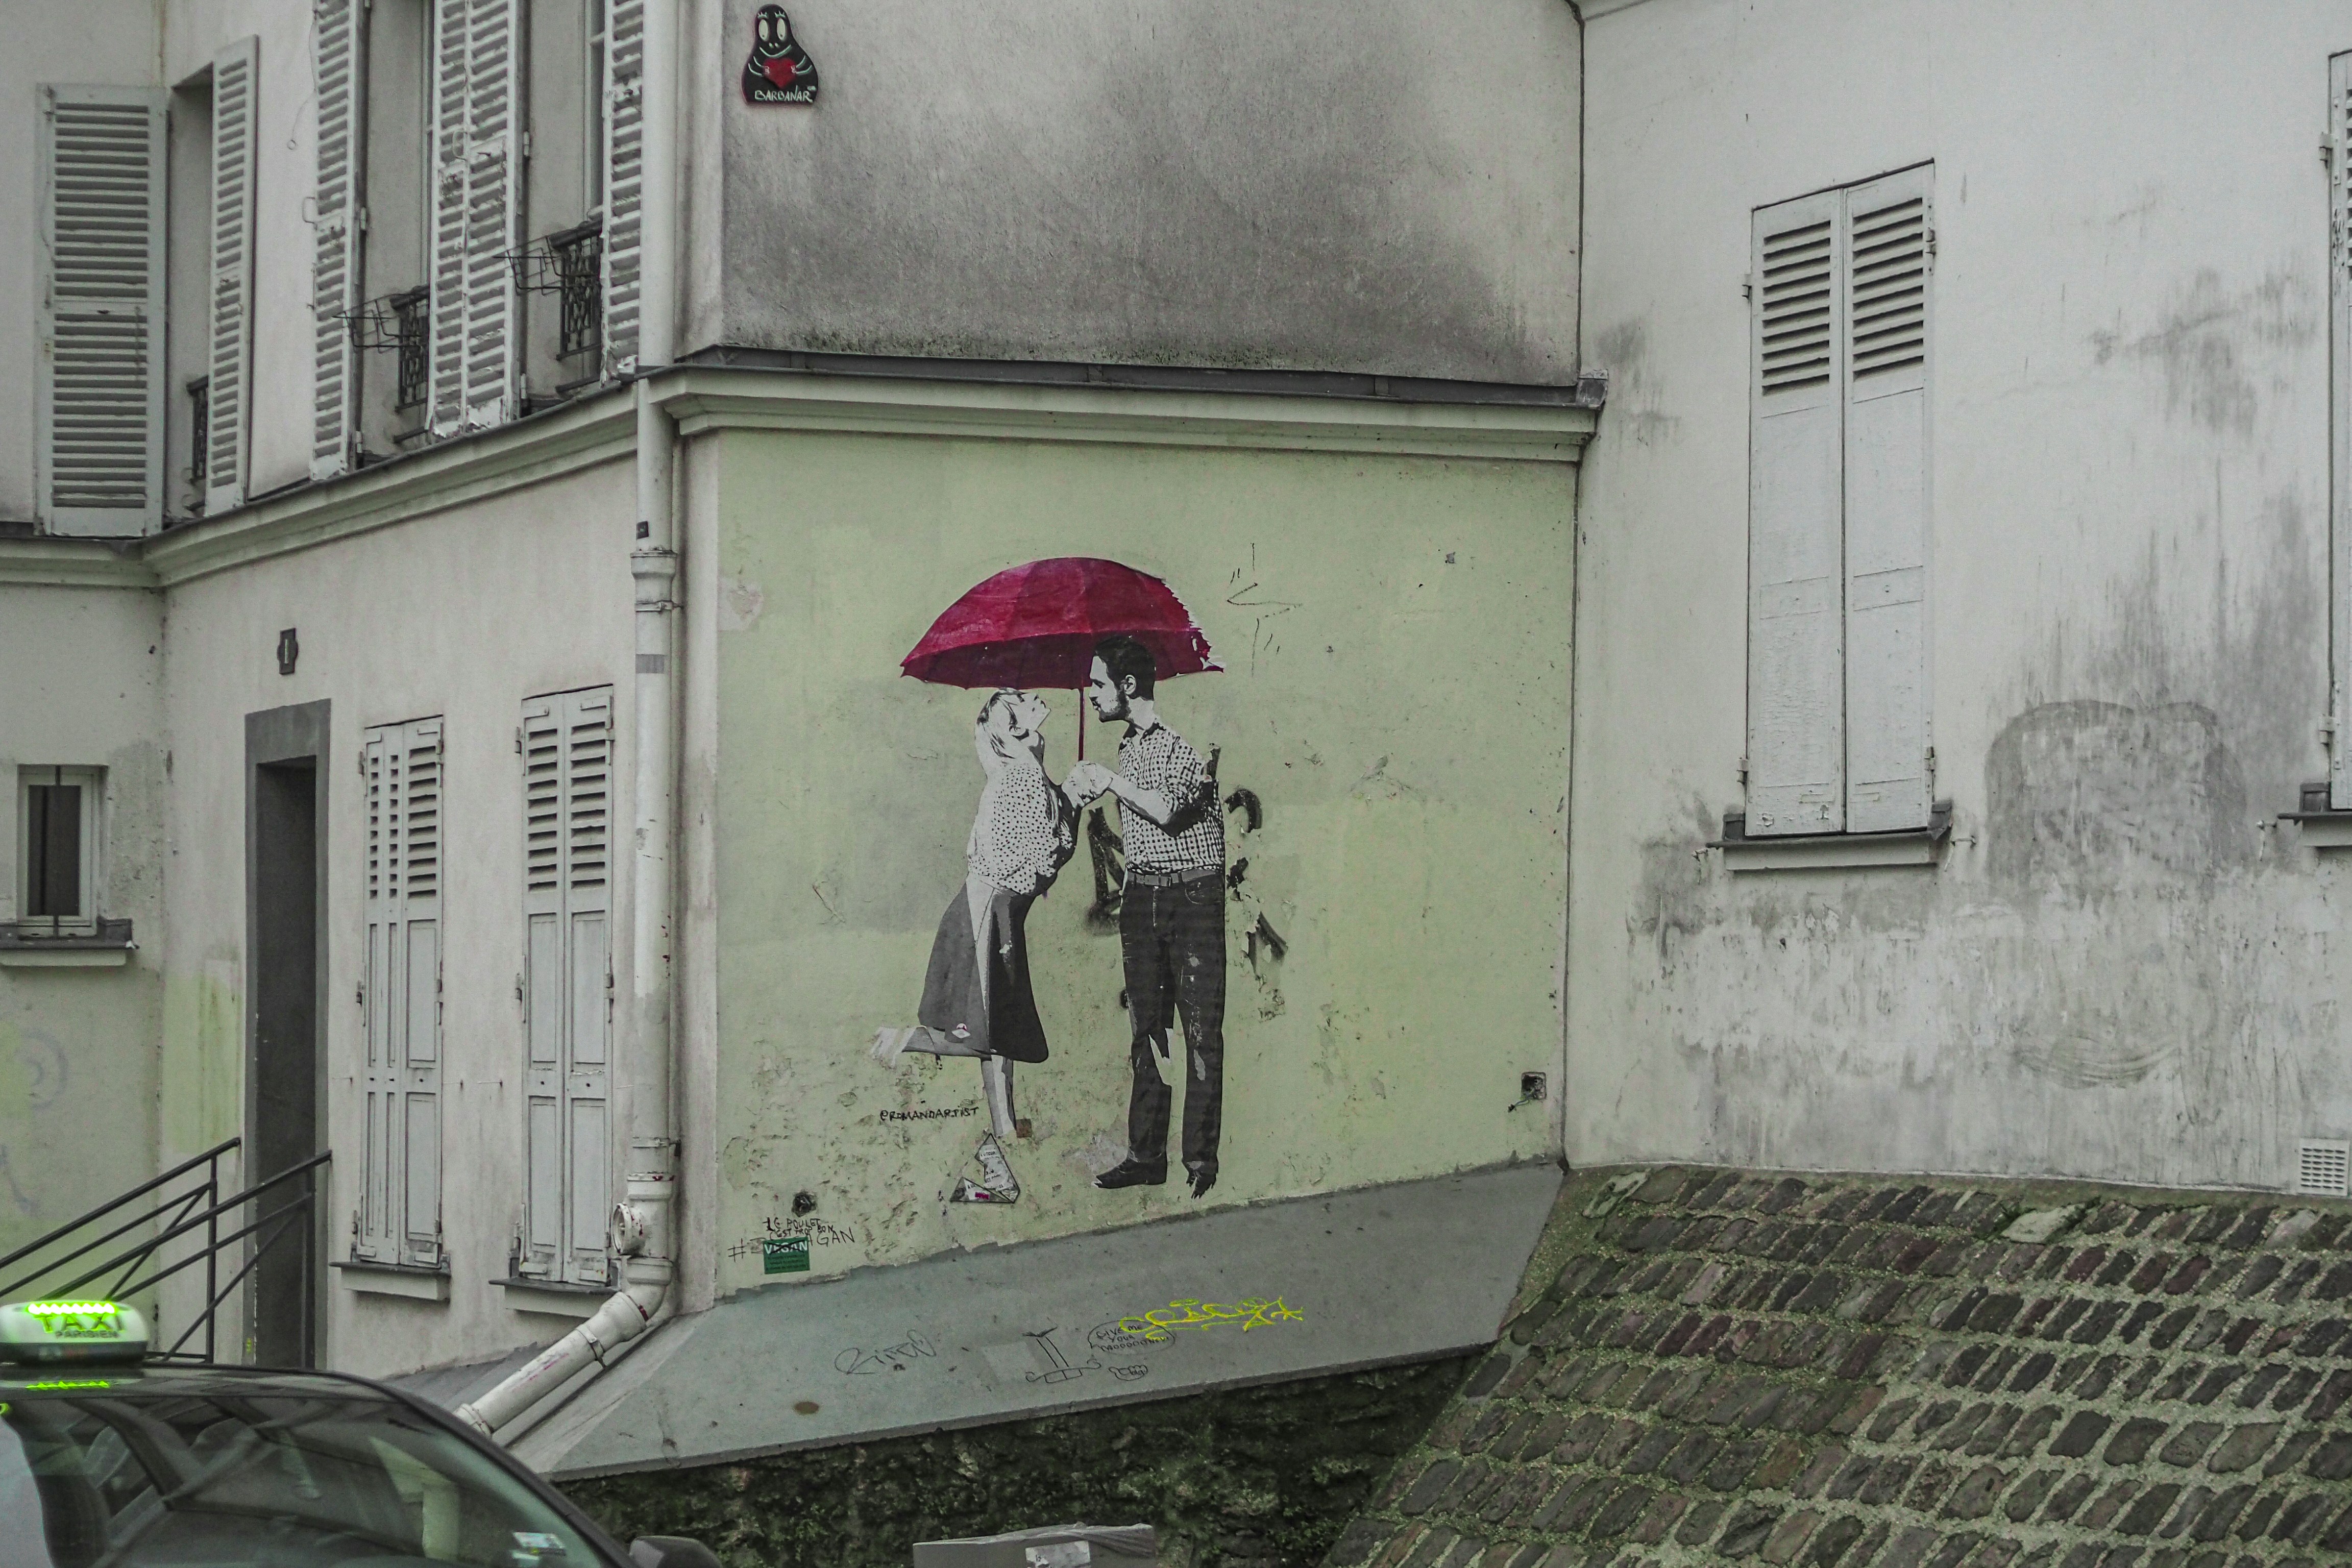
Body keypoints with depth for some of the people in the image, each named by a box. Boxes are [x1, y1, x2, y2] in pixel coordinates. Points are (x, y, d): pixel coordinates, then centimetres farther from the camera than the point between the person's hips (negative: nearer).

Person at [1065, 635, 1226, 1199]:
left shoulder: (1186, 741, -9)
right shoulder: (1129, 746, 15)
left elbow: (1168, 808, -22)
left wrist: (1110, 781, -13)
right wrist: (1083, 786, 15)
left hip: (1194, 893, -8)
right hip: (1142, 894, 8)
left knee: (1201, 1030, -6)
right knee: (1146, 1028, 8)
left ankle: (1202, 1160, -5)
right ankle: (1146, 1154, 11)